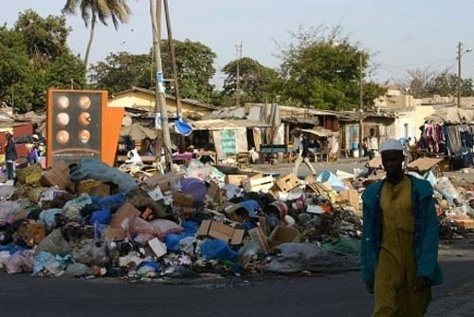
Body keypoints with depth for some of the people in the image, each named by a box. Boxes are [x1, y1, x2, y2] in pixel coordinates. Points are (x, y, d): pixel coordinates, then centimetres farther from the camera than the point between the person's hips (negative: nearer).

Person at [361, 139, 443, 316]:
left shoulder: (421, 190, -6)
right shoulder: (373, 194, 2)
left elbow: (430, 232, -10)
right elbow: (368, 236, 8)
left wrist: (425, 271, -17)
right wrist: (367, 273, 8)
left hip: (416, 262, -1)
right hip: (388, 260, 1)